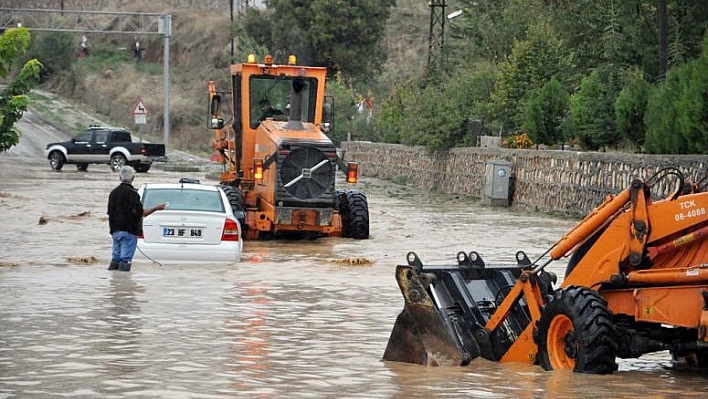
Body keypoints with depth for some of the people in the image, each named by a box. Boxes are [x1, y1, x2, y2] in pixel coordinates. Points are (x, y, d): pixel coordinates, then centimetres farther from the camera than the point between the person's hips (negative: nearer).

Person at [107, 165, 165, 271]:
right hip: (128, 231, -7)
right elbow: (140, 213, -16)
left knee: (115, 258, 12)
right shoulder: (131, 193, -12)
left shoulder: (113, 193, 11)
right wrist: (156, 208, -7)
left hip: (115, 230, 7)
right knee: (125, 259, -5)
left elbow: (110, 212, 16)